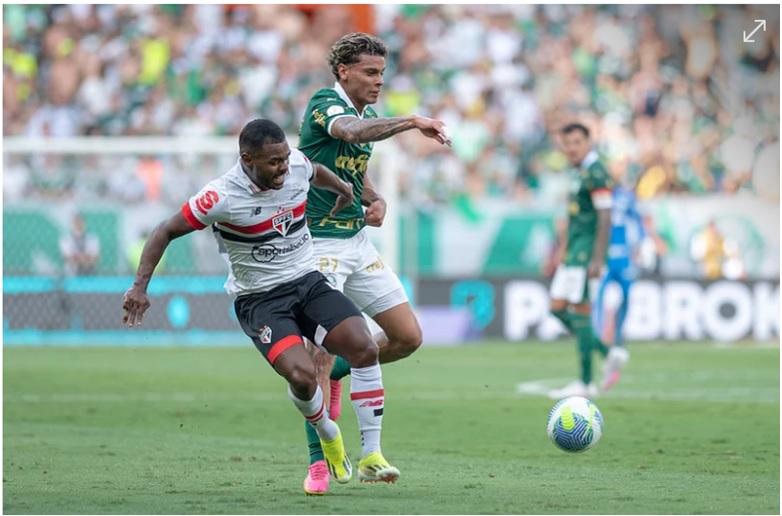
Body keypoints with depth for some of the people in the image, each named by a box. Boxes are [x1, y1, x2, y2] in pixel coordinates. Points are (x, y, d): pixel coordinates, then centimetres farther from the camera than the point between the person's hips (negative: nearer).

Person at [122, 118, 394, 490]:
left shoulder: (297, 165, -5)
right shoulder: (222, 197, -20)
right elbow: (166, 232, -10)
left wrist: (342, 188, 42)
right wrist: (139, 287, -17)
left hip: (308, 281, 5)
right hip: (259, 300, -5)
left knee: (365, 347, -18)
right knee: (302, 375, -27)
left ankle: (371, 453, -9)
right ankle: (328, 436, 8)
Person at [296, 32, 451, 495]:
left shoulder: (370, 117, 11)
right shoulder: (324, 104, -14)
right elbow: (349, 132, -38)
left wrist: (376, 201, 5)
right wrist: (411, 122, -47)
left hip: (357, 242, 8)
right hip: (319, 244, -8)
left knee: (408, 338, 5)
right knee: (323, 351, -12)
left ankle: (336, 373, 27)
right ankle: (319, 463, -4)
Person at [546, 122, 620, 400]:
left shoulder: (595, 172, -12)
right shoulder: (577, 171, 16)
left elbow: (605, 217, -17)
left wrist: (597, 259, -21)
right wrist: (563, 253, 24)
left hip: (586, 250, -10)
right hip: (574, 250, 10)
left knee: (579, 310, -8)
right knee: (558, 308, 9)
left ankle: (586, 383, -4)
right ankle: (607, 354, 16)